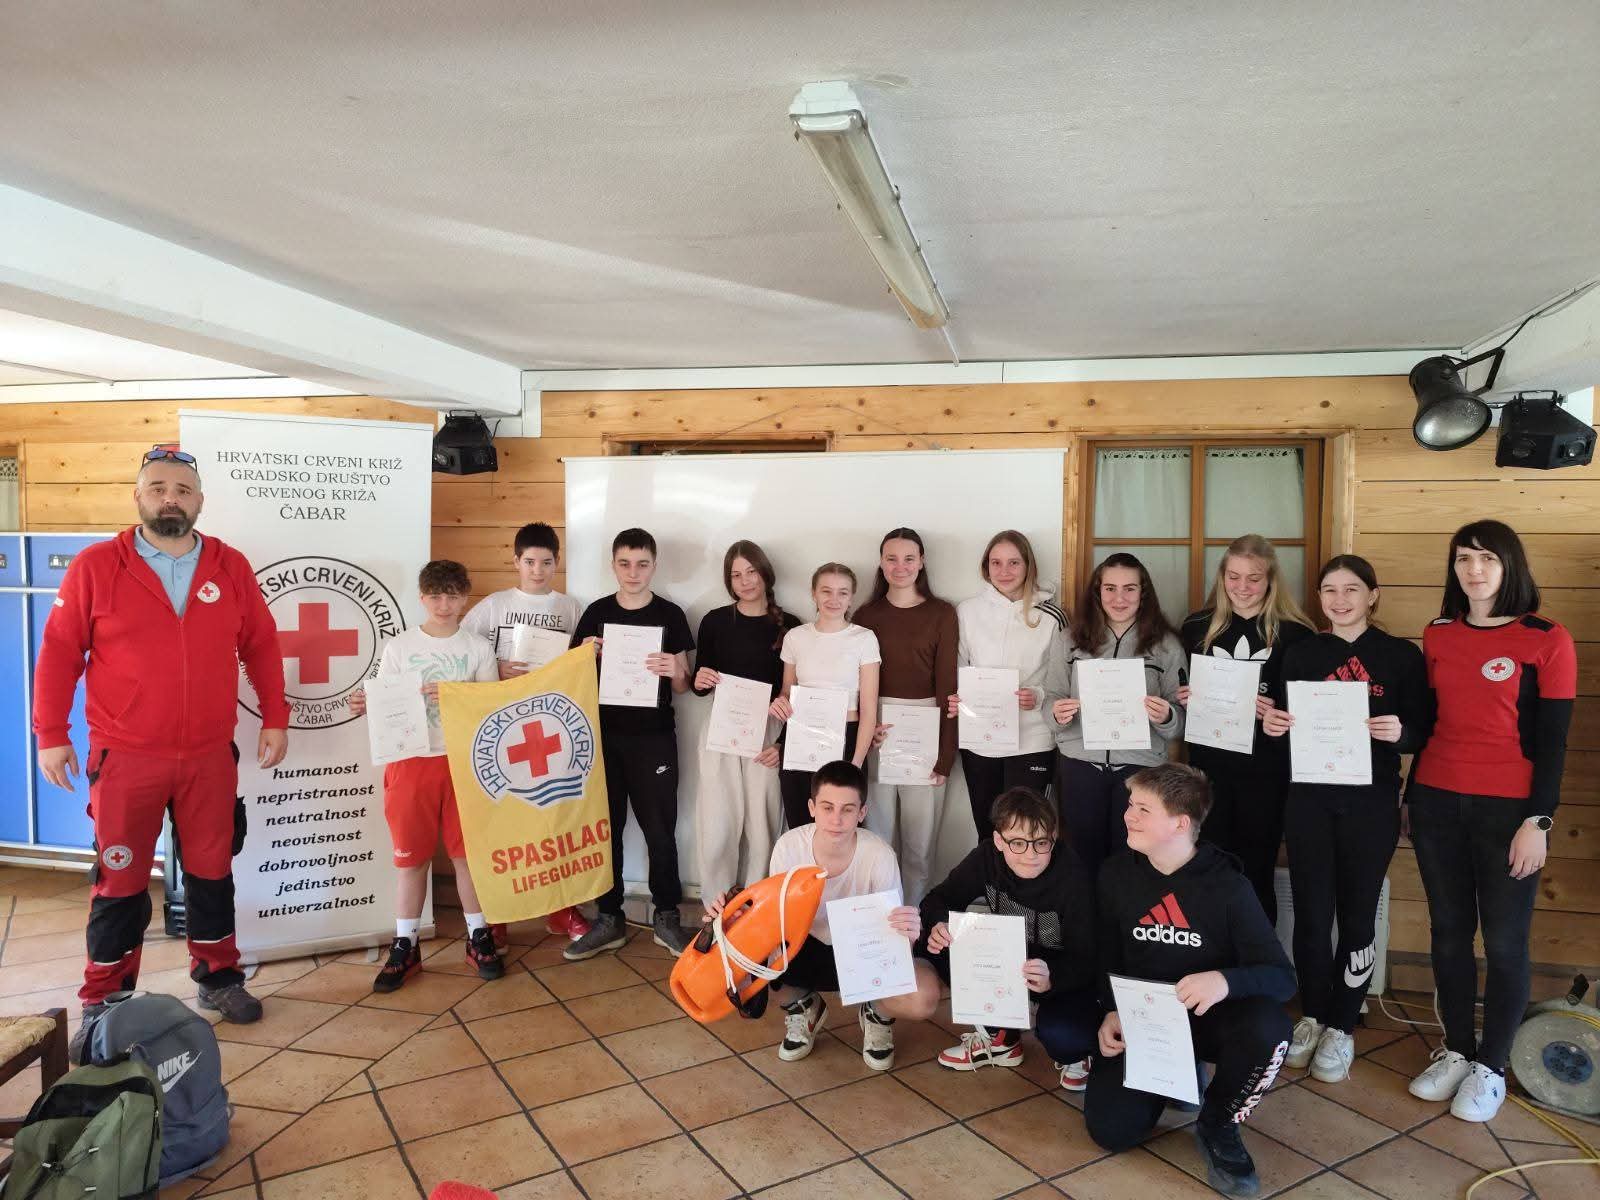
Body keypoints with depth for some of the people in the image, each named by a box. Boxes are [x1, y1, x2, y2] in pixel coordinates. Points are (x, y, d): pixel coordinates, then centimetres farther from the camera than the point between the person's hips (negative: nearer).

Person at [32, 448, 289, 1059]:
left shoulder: (231, 567, 1)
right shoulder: (95, 566, -4)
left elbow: (260, 645, 6)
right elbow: (59, 652, -2)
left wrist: (274, 719, 5)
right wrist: (50, 734, -3)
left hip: (210, 756, 2)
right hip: (124, 757, -2)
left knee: (211, 871, 13)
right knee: (120, 881, 8)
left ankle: (217, 977, 29)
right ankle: (104, 1004, 23)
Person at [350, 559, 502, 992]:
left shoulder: (479, 647, 4)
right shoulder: (398, 647, 3)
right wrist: (364, 707, -18)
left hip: (464, 760, 0)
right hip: (411, 762, 0)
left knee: (468, 850, 7)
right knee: (410, 855, 7)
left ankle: (478, 937, 20)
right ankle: (405, 946, 19)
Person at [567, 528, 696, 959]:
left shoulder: (670, 615, 0)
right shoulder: (597, 613, 5)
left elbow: (682, 687, 2)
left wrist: (675, 671, -20)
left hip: (654, 738, -2)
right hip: (604, 735, 2)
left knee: (660, 829, 2)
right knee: (604, 828, 7)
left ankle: (666, 917, 17)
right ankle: (609, 919, 19)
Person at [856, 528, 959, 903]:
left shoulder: (942, 613, 0)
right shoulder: (867, 615, 7)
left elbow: (948, 685, -3)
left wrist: (945, 754, -8)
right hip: (876, 733, 2)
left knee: (920, 842, 5)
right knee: (879, 837, 7)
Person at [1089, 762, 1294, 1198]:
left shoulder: (1228, 886, -14)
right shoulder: (1116, 874, -3)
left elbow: (1282, 976, -18)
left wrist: (1225, 980, -39)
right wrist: (1111, 1011, -10)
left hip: (1208, 1018, -2)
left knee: (1268, 1027, -37)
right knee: (1110, 1130, -18)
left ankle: (1217, 1124, -5)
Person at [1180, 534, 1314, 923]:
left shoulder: (1294, 632, -1)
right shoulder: (1197, 626, 6)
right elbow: (1180, 693, 14)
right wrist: (1183, 700, -7)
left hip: (1265, 770, -2)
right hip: (1208, 765, 2)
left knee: (1256, 874, 7)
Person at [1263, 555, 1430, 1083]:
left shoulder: (1402, 656, -1)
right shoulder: (1300, 653, 7)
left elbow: (1424, 731, -1)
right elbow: (1283, 720, 13)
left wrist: (1400, 733, -22)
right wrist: (1272, 724, -9)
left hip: (1370, 802, -2)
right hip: (1308, 798, 2)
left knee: (1357, 916, 7)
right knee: (1311, 913, 6)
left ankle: (1341, 1027, 21)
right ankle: (1312, 1016, 24)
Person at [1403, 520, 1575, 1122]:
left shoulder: (1547, 640, -6)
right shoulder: (1437, 635, 6)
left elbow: (1552, 741, -6)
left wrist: (1538, 822, -11)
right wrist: (1412, 795, 9)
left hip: (1507, 808, -4)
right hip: (1436, 801, 4)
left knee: (1504, 941, 5)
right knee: (1449, 931, 12)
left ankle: (1491, 1065, 21)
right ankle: (1456, 1049, 27)